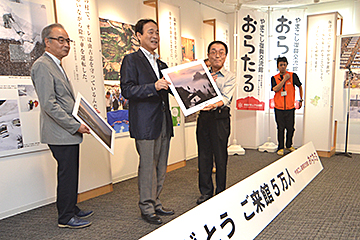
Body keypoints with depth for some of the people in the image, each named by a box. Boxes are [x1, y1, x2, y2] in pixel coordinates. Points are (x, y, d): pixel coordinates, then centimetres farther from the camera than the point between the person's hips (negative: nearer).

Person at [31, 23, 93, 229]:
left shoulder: (56, 65, 19)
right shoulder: (42, 66, -13)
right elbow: (49, 104, -21)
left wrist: (77, 124, 14)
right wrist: (75, 126, -19)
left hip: (69, 132, 10)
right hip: (61, 134, -10)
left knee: (71, 173, 16)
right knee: (67, 174, -1)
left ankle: (72, 209, 30)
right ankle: (66, 218, 14)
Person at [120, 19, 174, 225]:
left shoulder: (161, 64, 21)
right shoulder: (131, 60, -1)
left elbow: (172, 89, 20)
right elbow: (127, 90, -14)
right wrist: (154, 87, -25)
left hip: (163, 121, 7)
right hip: (145, 122, -7)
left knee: (161, 166, 12)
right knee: (148, 165, 0)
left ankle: (155, 202, 27)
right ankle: (147, 208, 15)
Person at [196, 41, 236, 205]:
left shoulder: (230, 77, 1)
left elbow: (226, 98, -15)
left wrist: (215, 104, -36)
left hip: (220, 118, -3)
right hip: (203, 117, 4)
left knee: (220, 156, 3)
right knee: (203, 155, 8)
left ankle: (220, 192, 20)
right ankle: (206, 192, 22)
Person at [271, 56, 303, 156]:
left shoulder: (293, 75, 2)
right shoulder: (274, 78, 4)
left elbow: (300, 87, 14)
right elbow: (275, 89, -14)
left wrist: (301, 100, 13)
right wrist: (284, 79, -13)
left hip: (290, 107, 0)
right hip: (279, 108, 0)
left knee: (290, 128, 6)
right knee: (280, 128, 3)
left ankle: (289, 145, 26)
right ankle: (280, 148, 14)